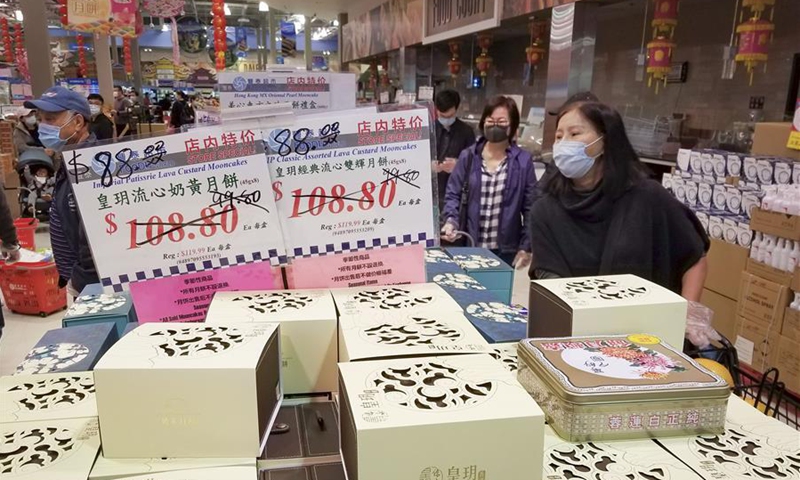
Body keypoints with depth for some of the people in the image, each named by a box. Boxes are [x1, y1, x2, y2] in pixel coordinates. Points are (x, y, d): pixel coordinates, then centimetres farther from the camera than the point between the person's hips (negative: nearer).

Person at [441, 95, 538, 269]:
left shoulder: (523, 160, -3)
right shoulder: (468, 156, 1)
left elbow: (531, 207, 0)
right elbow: (453, 194, 5)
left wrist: (526, 246, -4)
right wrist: (451, 220, -14)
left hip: (506, 250, -1)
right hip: (469, 245, 1)